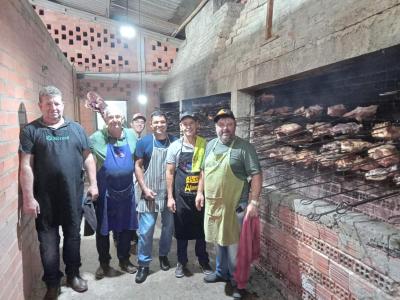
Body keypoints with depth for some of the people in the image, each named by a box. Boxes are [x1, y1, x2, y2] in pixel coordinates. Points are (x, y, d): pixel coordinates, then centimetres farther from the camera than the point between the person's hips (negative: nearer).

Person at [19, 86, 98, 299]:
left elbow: (88, 157, 8)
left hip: (73, 195, 2)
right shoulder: (30, 131, -3)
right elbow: (26, 166, -7)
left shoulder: (76, 128, 6)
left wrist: (93, 184, 2)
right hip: (45, 197, -2)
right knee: (48, 241, 10)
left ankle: (73, 274, 34)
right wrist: (28, 198, -10)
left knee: (73, 235, 14)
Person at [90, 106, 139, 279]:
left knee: (126, 228, 15)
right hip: (104, 192, -3)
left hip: (127, 191, 3)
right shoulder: (97, 138, -10)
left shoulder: (131, 136, 1)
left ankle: (124, 260, 34)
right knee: (103, 229, 11)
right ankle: (104, 263, 30)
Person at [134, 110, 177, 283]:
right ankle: (143, 264, 17)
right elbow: (138, 166, -3)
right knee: (146, 230, 0)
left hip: (170, 193, 2)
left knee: (169, 227, 15)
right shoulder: (144, 142, -4)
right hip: (150, 193, -2)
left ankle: (163, 255, 37)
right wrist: (144, 188, -11)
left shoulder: (174, 142, 0)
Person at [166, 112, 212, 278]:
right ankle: (182, 262, 30)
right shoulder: (175, 146, -4)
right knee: (182, 230, 11)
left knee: (201, 230, 14)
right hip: (181, 195, 0)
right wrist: (170, 197, -3)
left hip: (201, 195, 1)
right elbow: (170, 173, 0)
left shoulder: (205, 145, -3)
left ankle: (204, 261, 33)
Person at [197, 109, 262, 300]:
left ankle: (237, 280, 24)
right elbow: (204, 171, 17)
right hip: (213, 204, 6)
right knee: (219, 241, 21)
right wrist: (200, 192, 13)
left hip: (235, 206, -6)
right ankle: (222, 272, 40)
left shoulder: (244, 147, -10)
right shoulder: (211, 145, 8)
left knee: (234, 245, 4)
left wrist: (253, 202, -19)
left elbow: (256, 175, -13)